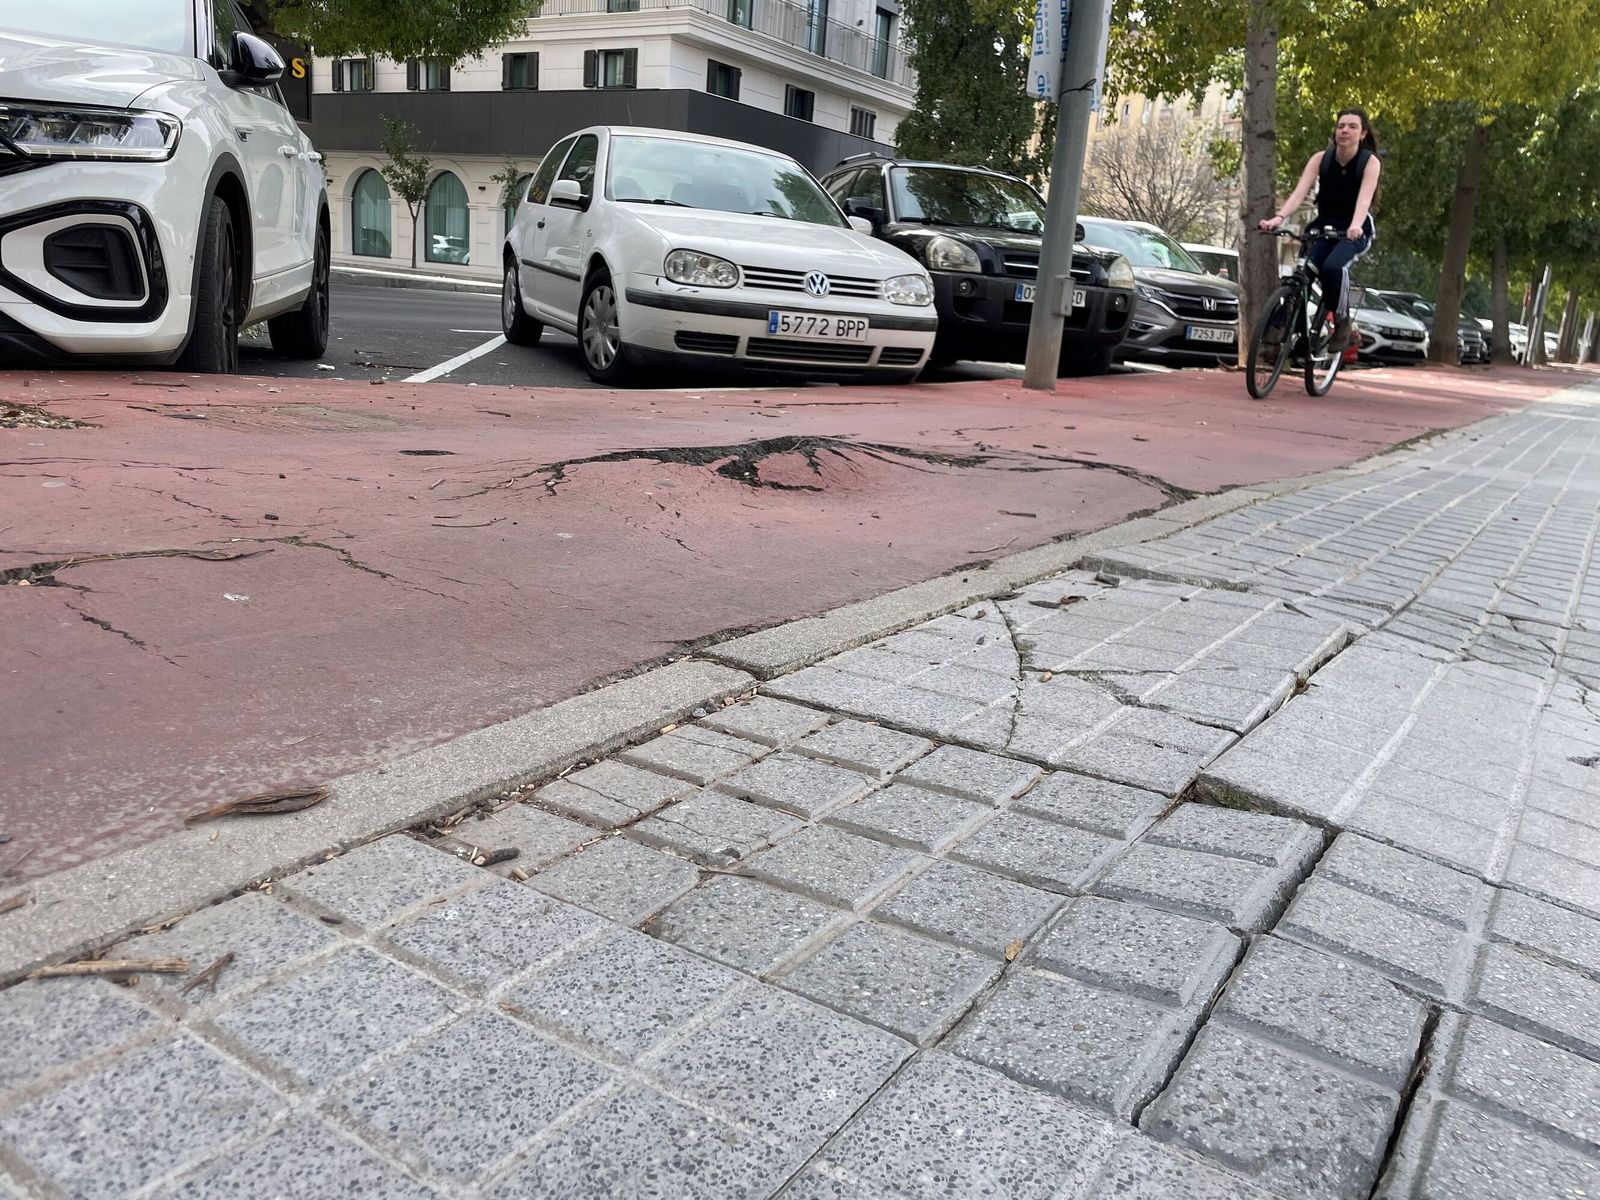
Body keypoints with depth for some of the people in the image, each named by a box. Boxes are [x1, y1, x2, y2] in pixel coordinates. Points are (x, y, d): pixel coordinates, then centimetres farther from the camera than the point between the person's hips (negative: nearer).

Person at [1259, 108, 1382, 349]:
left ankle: (1342, 320, -11)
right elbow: (1299, 193, -19)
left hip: (1355, 231, -3)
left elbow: (1364, 198, -28)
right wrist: (1278, 217, -39)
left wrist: (1355, 226, -49)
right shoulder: (1320, 159, -5)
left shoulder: (1370, 162, -12)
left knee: (1333, 266, -32)